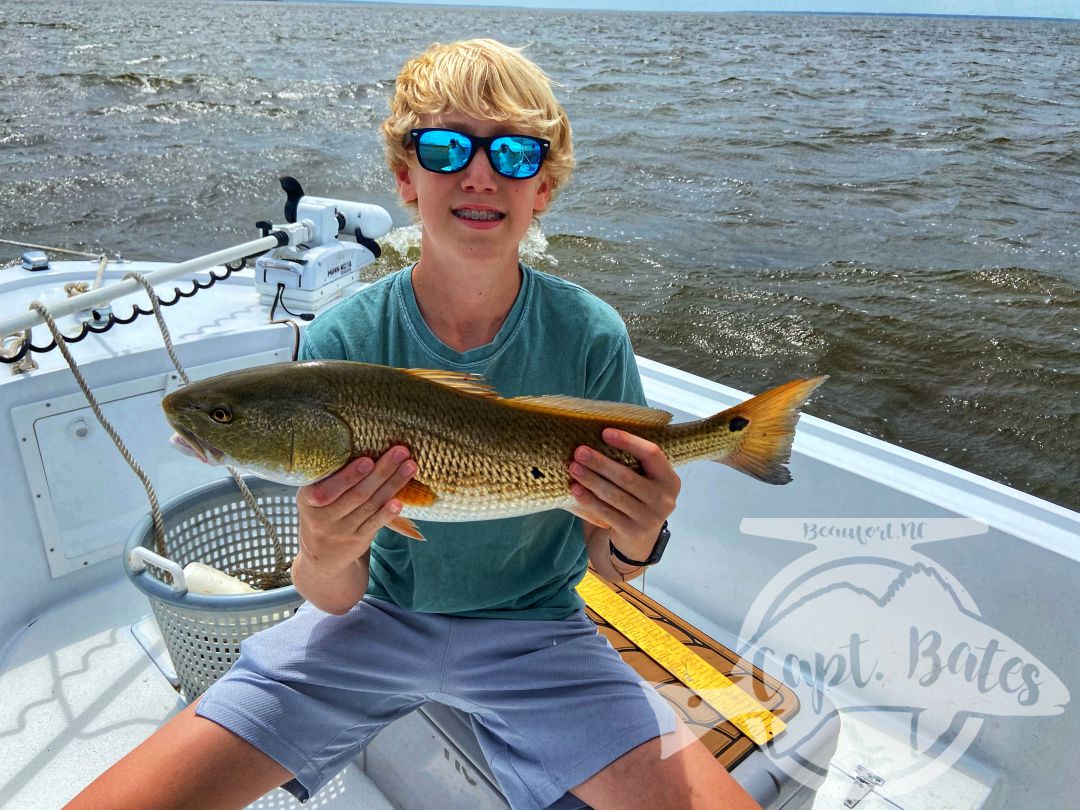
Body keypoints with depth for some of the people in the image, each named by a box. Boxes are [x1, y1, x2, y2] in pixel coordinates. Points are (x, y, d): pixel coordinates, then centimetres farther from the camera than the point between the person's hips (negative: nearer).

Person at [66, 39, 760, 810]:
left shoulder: (591, 335, -14)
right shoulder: (343, 340, -14)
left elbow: (610, 566, -5)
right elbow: (337, 598, -10)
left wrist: (634, 541, -28)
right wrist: (326, 556, -33)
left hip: (533, 629, 1)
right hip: (375, 614, 0)